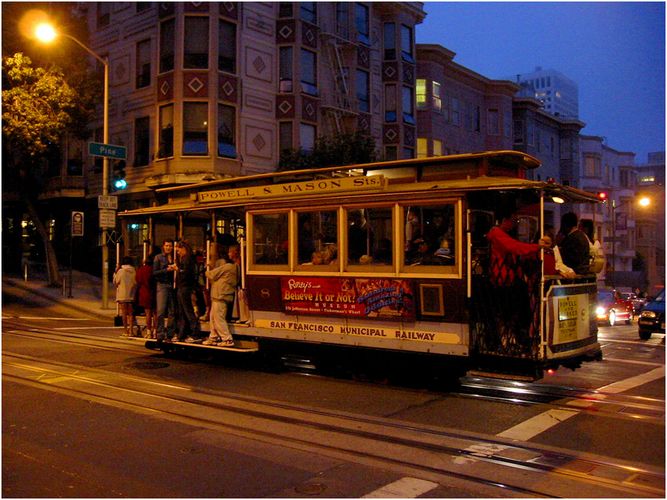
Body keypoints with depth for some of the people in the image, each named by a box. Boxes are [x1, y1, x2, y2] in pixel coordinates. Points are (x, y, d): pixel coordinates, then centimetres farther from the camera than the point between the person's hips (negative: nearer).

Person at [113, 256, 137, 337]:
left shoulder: (120, 271, -8)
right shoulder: (134, 271, -3)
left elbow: (115, 282, 2)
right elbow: (136, 283, 4)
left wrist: (115, 273, 11)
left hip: (122, 295, -2)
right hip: (132, 295, 2)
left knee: (124, 313, 4)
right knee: (131, 313, 8)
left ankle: (126, 331, 4)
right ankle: (130, 331, 4)